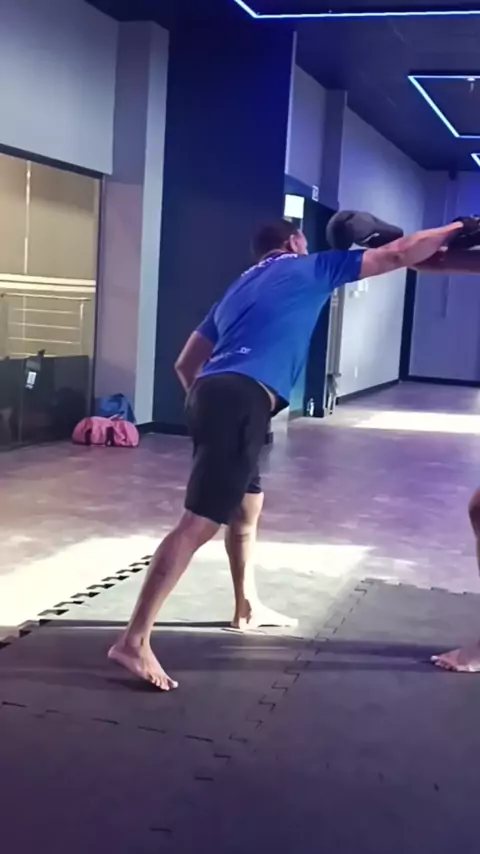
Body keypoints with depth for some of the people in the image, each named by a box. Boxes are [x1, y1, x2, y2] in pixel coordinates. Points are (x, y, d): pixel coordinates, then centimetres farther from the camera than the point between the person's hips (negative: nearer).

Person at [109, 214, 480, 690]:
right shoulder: (309, 269, 14)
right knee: (199, 525, -12)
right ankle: (134, 641, -13)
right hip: (240, 401, -9)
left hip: (213, 393, 9)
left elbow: (185, 364, 28)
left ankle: (247, 608, 41)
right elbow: (396, 255, 14)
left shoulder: (241, 288, 32)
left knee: (248, 504, 25)